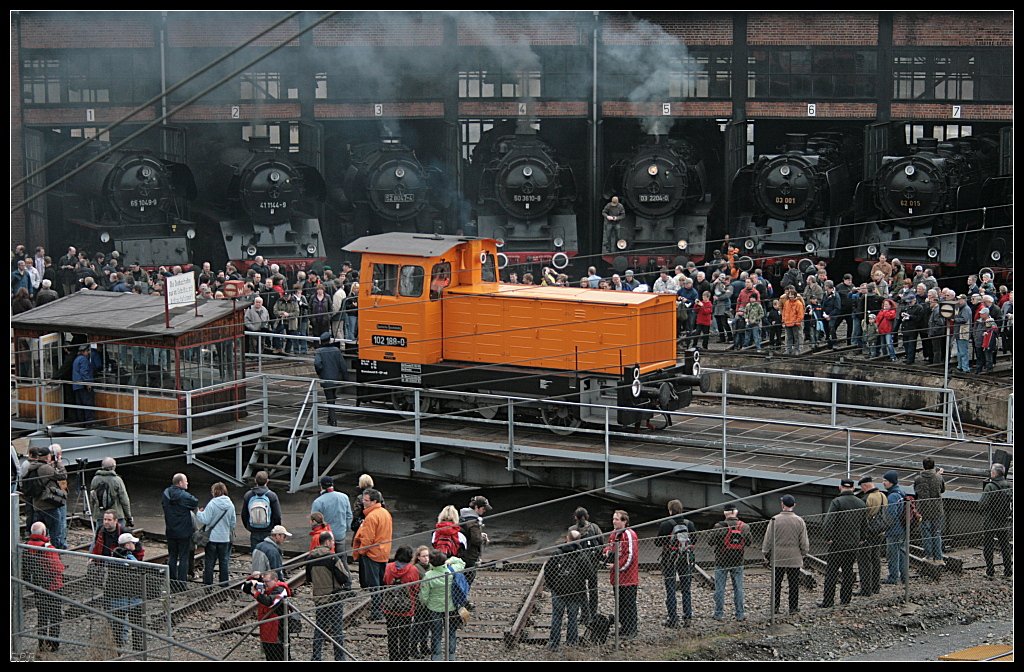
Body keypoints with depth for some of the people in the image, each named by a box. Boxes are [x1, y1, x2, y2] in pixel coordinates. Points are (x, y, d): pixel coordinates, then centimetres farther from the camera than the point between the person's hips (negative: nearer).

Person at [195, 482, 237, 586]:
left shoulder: (212, 504, -15)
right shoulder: (230, 505, 0)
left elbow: (205, 520, -15)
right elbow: (233, 522, 7)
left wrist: (199, 513, 3)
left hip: (212, 538, -4)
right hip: (225, 538, 4)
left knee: (209, 562, 4)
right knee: (224, 561, 12)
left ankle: (207, 584, 7)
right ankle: (224, 583, 15)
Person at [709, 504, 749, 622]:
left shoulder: (719, 526, -16)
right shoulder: (744, 527, -5)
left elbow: (710, 541, -10)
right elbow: (749, 542, 7)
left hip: (721, 562, -3)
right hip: (738, 563, 3)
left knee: (720, 588, 7)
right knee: (738, 588, 11)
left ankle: (719, 613, 9)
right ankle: (740, 614, 13)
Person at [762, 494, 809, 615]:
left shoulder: (775, 520, -7)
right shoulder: (799, 521, -4)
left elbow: (768, 539, -2)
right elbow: (804, 542, 0)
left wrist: (766, 555, 9)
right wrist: (803, 554, 16)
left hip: (777, 558, 0)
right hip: (794, 559, 0)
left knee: (776, 584, 10)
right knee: (793, 584, 7)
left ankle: (775, 607, 13)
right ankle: (793, 608, 9)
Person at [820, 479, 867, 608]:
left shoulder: (837, 502, -11)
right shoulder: (861, 504, 9)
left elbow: (829, 522, -17)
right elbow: (865, 525, 16)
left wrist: (828, 538, -9)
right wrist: (862, 539, 23)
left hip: (838, 543, -5)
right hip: (854, 544, 5)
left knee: (831, 572, -2)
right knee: (848, 571, 14)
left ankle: (828, 600, -5)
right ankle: (846, 598, 16)